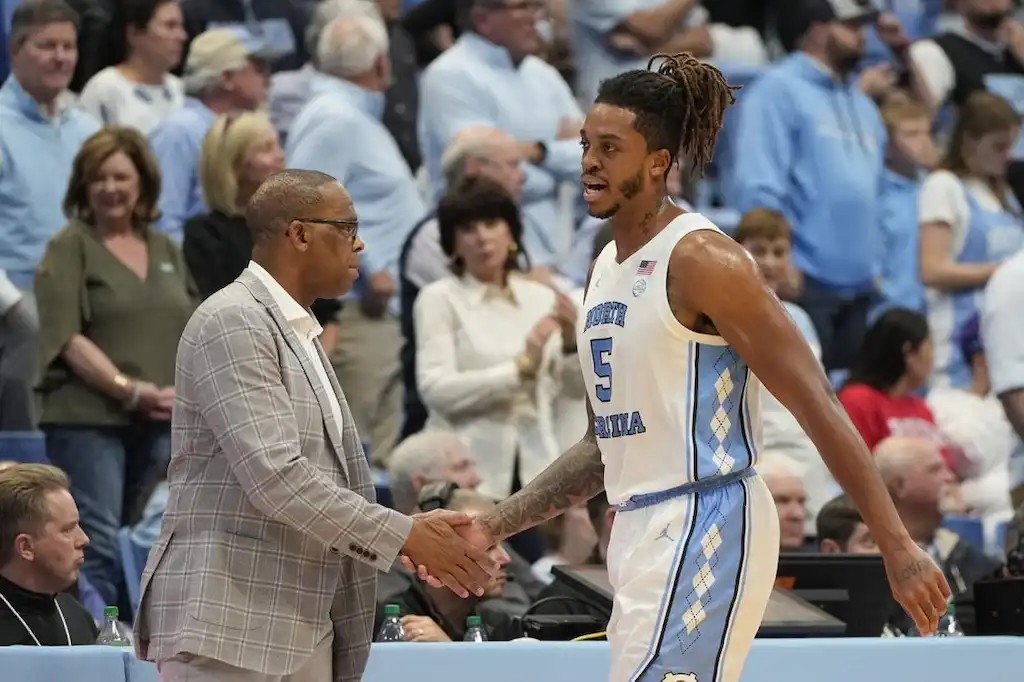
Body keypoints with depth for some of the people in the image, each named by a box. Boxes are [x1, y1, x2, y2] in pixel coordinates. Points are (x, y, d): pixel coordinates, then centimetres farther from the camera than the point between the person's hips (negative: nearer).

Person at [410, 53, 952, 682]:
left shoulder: (701, 259, -11)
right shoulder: (604, 270, 15)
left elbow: (818, 406, -14)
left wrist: (897, 546, -19)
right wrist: (491, 529, 19)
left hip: (706, 527, -9)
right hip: (642, 530, 9)